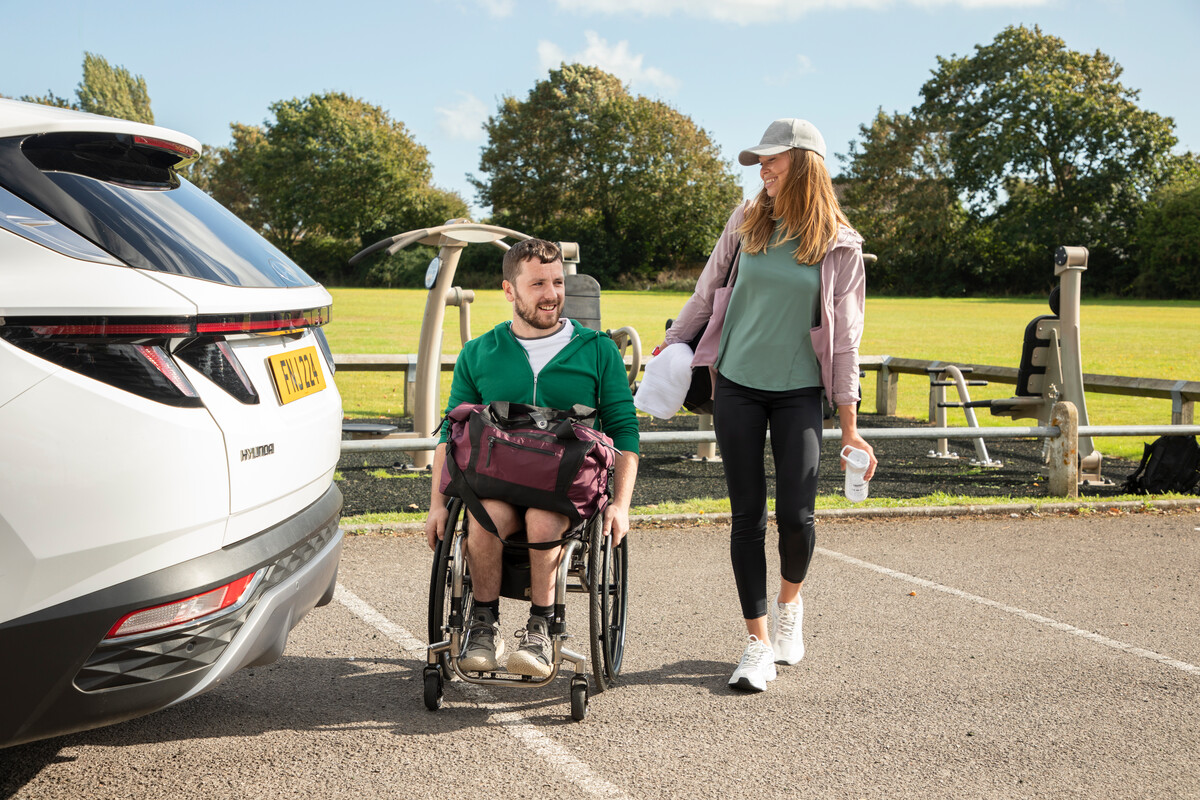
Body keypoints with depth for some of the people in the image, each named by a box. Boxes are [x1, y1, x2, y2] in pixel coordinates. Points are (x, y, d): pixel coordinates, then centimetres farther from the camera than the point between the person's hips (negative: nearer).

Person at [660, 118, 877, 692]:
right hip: (737, 386, 2)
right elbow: (707, 292, 16)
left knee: (795, 516, -7)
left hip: (799, 392, -2)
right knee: (747, 516, 0)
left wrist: (849, 424, -2)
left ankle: (789, 603, 26)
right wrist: (670, 343, 19)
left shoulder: (839, 244, -2)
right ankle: (759, 644, 10)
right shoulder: (747, 221, 3)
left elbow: (844, 337, -1)